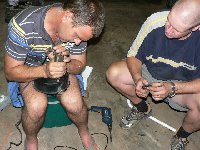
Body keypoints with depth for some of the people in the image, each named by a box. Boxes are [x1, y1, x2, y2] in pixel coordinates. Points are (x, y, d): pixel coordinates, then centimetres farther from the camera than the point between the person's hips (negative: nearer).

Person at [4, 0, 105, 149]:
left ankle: (84, 131, 11)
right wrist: (44, 71, -40)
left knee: (73, 102, -24)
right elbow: (10, 71, -22)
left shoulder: (80, 25, -21)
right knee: (37, 105, -30)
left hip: (63, 66, 2)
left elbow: (79, 65, -7)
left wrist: (65, 65, -31)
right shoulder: (22, 26, -33)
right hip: (29, 70, -2)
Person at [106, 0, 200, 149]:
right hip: (150, 74, 3)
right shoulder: (155, 21, -23)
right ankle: (142, 109, 11)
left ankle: (182, 137, 4)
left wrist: (172, 88, -37)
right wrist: (138, 78, -29)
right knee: (113, 73, -19)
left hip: (184, 86, -2)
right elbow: (133, 56, -11)